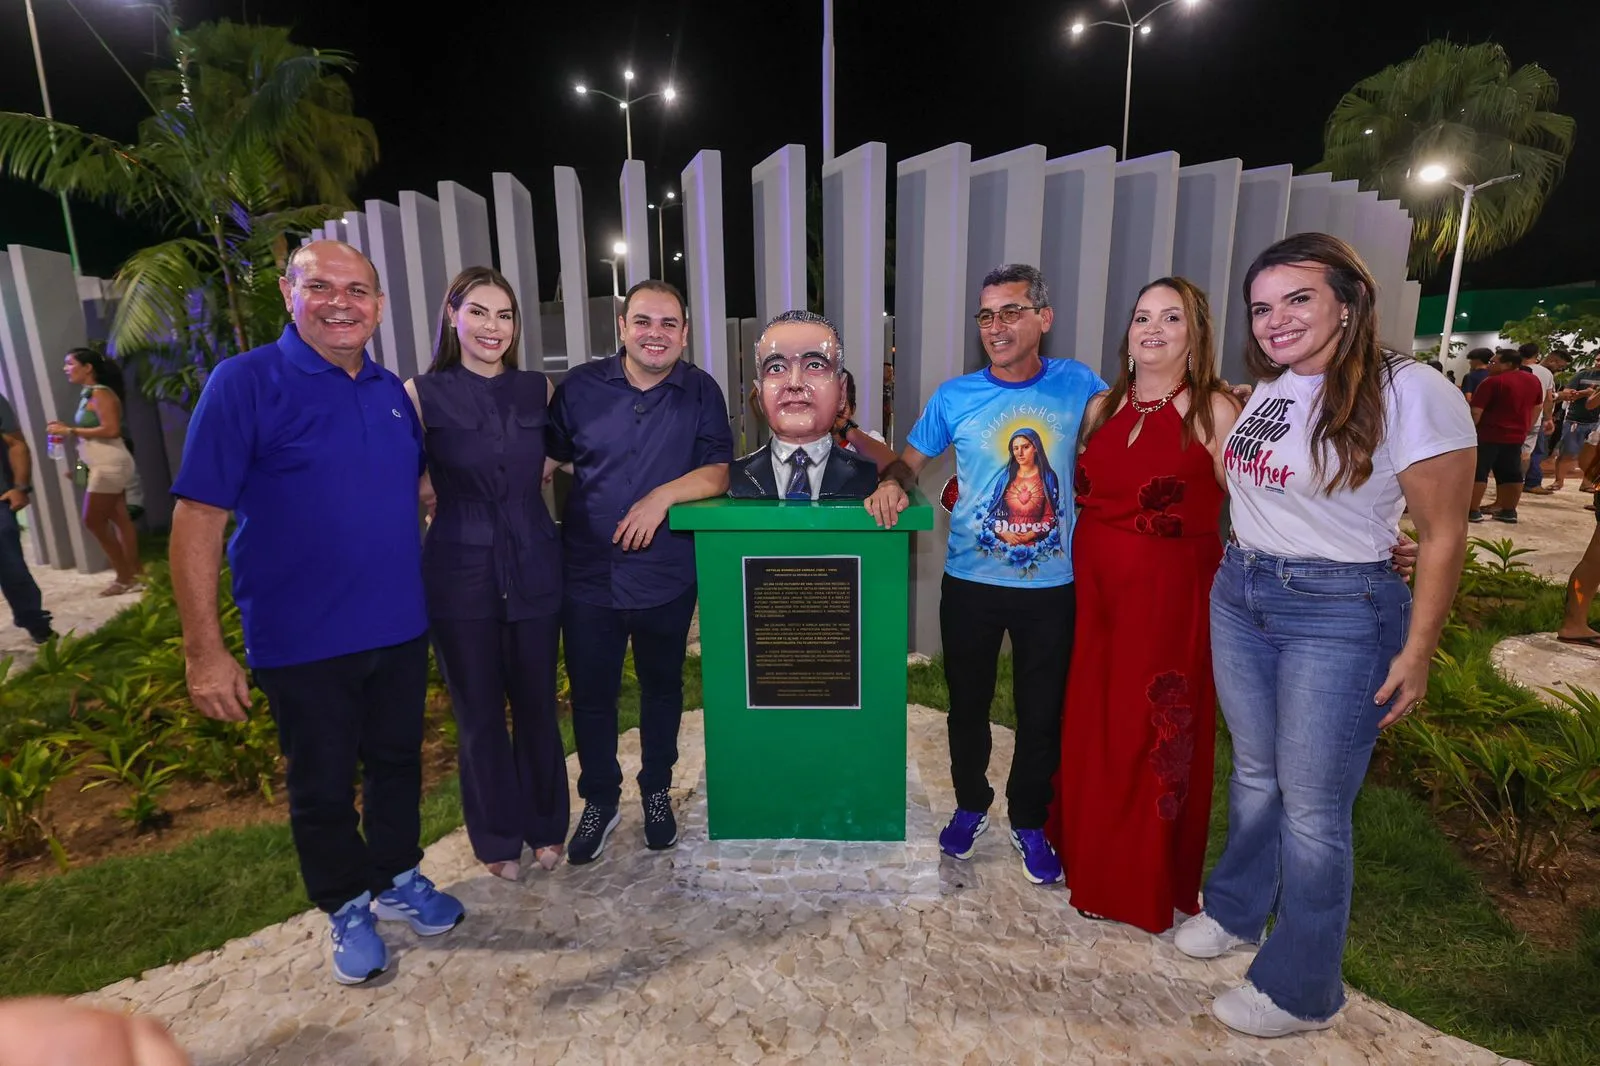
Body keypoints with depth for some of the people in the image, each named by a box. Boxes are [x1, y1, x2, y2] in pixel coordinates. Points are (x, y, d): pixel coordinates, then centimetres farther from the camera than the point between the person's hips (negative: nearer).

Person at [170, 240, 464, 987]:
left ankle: (398, 879, 41)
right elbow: (197, 518, -13)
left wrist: (421, 584, 13)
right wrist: (205, 650, -16)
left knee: (397, 762, 19)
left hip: (400, 630, 5)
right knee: (322, 786, 14)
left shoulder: (393, 392, 5)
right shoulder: (244, 383, -11)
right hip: (302, 643, -4)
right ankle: (347, 907, 35)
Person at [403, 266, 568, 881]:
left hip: (534, 571, 2)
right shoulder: (424, 393, -4)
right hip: (460, 576, -2)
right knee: (478, 713, 11)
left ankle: (546, 826, 33)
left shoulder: (539, 391, 3)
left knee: (536, 705, 12)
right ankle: (497, 837, 31)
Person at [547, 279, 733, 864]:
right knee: (591, 695, 11)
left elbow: (719, 470, -8)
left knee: (661, 688, 17)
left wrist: (662, 496, -23)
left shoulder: (701, 391, -2)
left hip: (666, 576, 0)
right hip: (588, 574, 1)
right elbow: (546, 456, 8)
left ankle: (657, 791, 40)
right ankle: (600, 801, 35)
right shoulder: (580, 386, 0)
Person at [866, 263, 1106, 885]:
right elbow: (911, 460, 4)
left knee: (1042, 713, 13)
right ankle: (970, 805, 40)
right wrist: (893, 483, -17)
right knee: (968, 702, 15)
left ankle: (1029, 821, 36)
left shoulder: (1076, 384, 0)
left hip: (1052, 584, 0)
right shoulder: (955, 396, -3)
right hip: (970, 583, 0)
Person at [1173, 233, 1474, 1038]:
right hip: (1238, 598, 6)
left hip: (1338, 613, -6)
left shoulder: (1411, 393, -13)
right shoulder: (1266, 392, 7)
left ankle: (1299, 988, 24)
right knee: (1254, 773, 20)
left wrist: (1416, 650, -9)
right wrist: (1242, 570, 13)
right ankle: (1236, 911, 41)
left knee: (1310, 805, 4)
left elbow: (1442, 536, -10)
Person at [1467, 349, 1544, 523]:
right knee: (1511, 474, 12)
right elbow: (1537, 409, 19)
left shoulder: (1493, 381, -15)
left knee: (1477, 472, -3)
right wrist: (1525, 429, 26)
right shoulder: (1534, 381, 11)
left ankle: (1473, 511, -4)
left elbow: (1476, 412, -19)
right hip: (1516, 436, 8)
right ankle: (1509, 511, 15)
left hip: (1488, 435, -8)